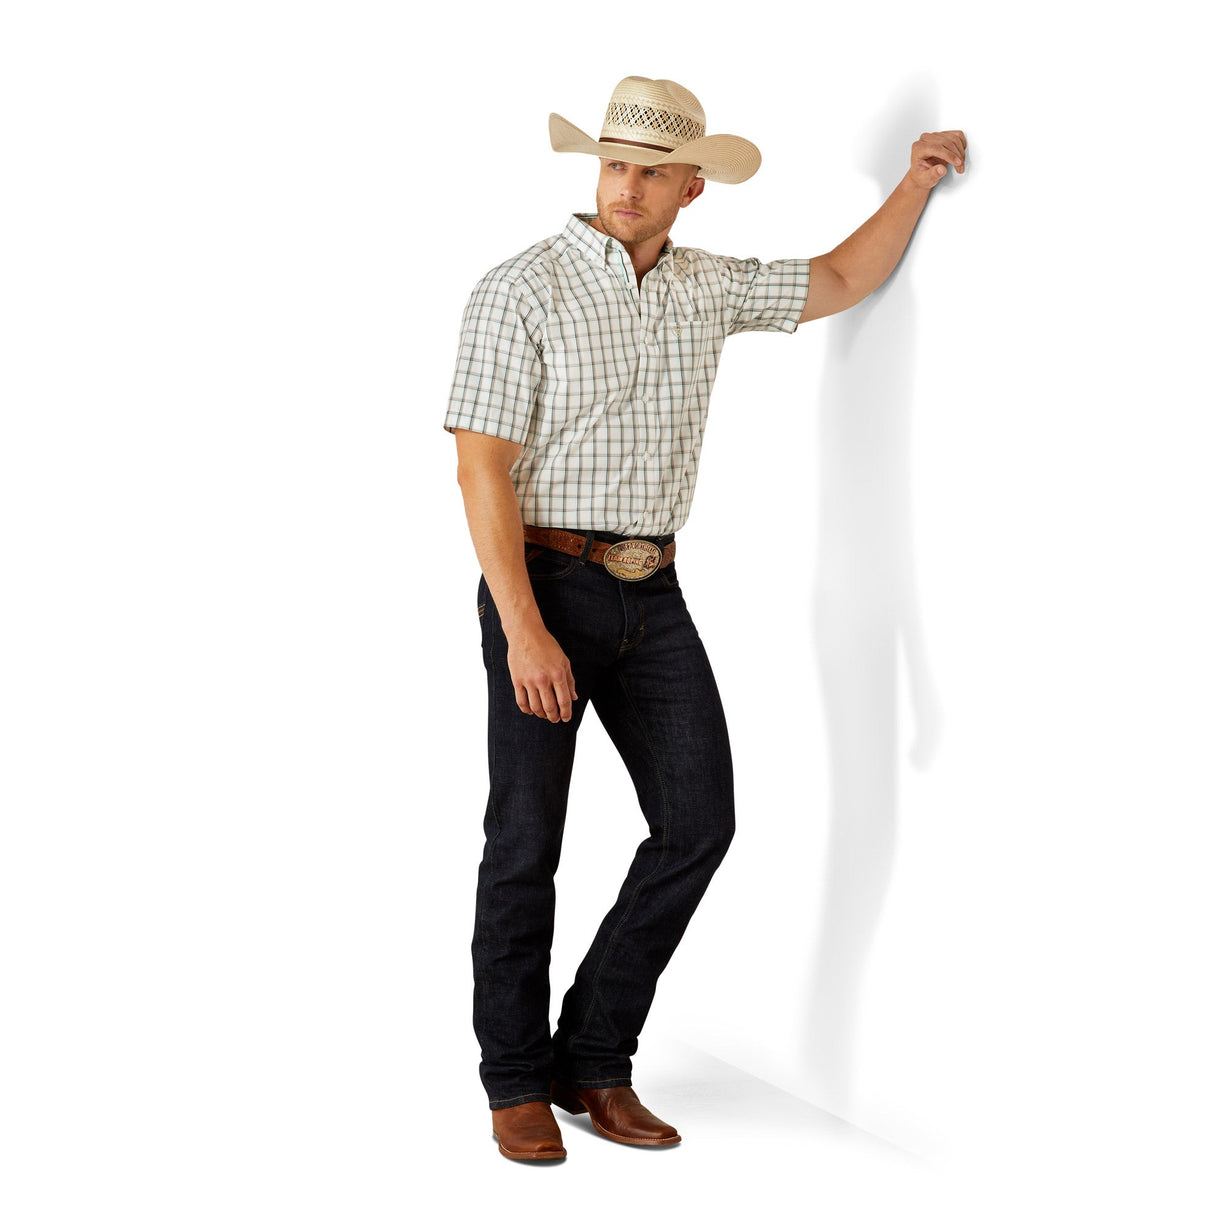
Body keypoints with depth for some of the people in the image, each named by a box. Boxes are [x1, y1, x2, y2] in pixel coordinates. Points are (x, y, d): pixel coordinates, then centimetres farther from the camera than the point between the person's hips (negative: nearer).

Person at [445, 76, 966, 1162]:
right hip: (543, 582, -5)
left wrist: (916, 184, 12)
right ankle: (518, 1083, 15)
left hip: (652, 594, 6)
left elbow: (841, 283, 24)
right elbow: (482, 468, -14)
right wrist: (524, 630, -21)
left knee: (698, 821, -1)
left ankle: (595, 1062, 12)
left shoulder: (706, 288, 8)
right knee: (526, 841, 0)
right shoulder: (523, 292, -10)